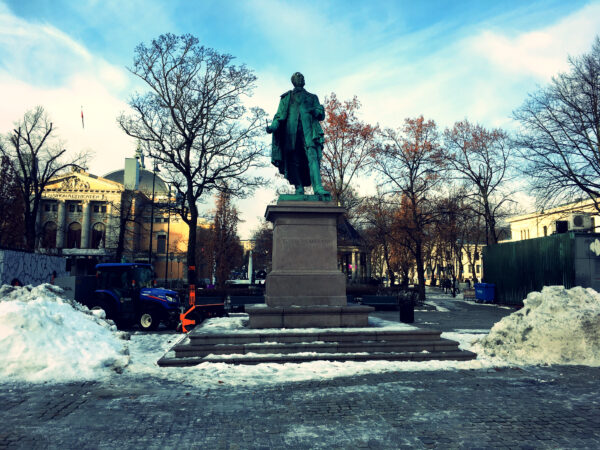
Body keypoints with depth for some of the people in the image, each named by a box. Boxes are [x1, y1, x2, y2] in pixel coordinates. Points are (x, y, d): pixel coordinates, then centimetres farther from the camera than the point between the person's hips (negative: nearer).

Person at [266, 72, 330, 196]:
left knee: (312, 156, -22)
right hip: (291, 130, 1)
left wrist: (316, 112, -4)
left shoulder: (312, 97, 30)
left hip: (308, 130, -1)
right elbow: (279, 116, 17)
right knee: (294, 161, -10)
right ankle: (299, 191, -10)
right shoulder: (286, 98, 28)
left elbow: (321, 115, 20)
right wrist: (272, 126, -4)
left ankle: (318, 188, -35)